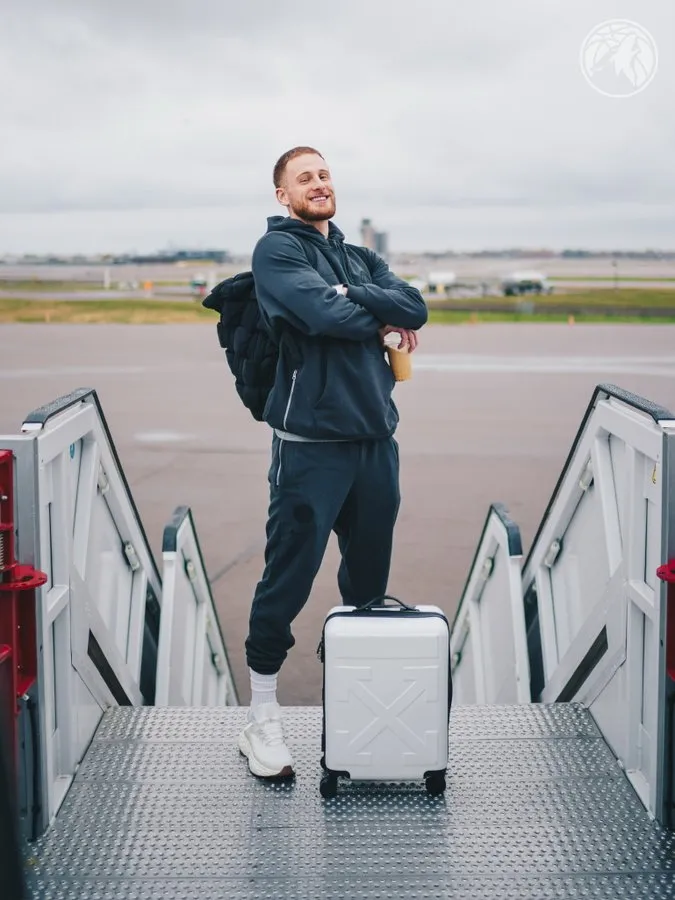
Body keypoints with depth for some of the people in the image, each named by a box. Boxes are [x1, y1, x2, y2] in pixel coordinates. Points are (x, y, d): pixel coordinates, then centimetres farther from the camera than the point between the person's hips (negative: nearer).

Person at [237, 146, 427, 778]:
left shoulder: (360, 258, 19)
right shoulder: (276, 250, 0)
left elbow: (415, 306, 2)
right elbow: (324, 314, -17)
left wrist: (352, 296, -11)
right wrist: (382, 319, -1)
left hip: (376, 436, 6)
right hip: (311, 439, -6)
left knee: (369, 578, 14)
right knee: (288, 578, -3)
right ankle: (261, 720, 8)